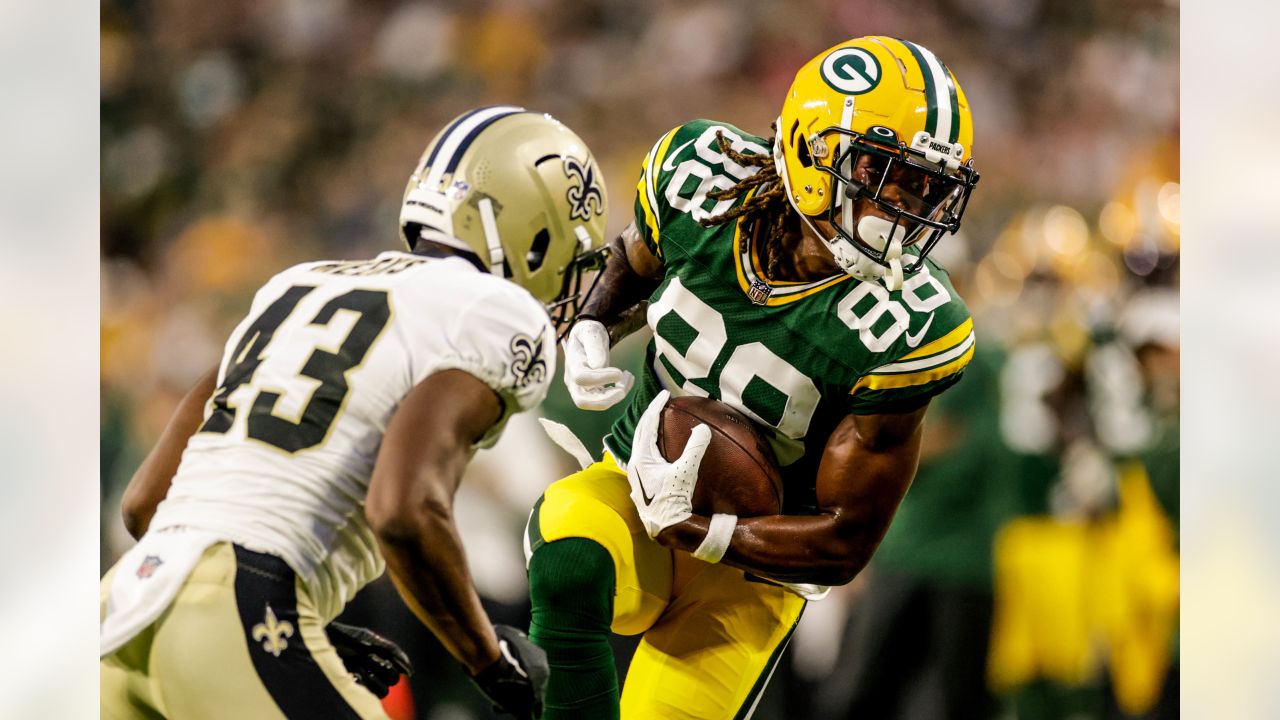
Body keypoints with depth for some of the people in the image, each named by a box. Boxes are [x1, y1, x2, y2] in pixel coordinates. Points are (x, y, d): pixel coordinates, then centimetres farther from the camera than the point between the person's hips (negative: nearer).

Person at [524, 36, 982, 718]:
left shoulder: (907, 329, -24)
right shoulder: (702, 178, -14)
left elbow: (844, 546, -17)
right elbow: (634, 261, 14)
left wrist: (686, 528, -24)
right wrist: (588, 333, -7)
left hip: (747, 569, -1)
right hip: (635, 485, 2)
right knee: (569, 558, -32)